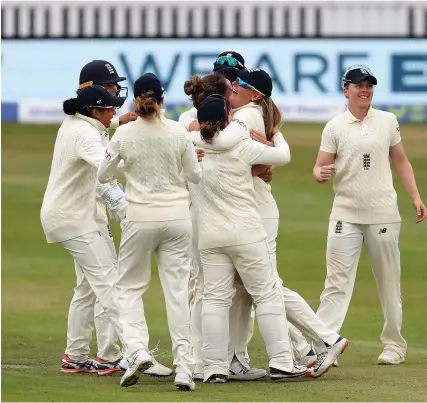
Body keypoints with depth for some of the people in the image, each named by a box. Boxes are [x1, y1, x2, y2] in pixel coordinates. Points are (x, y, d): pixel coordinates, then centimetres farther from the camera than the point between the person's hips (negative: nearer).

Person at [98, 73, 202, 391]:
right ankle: (184, 367, 0)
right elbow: (196, 175, 3)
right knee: (178, 291, 5)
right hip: (177, 218, 1)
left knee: (130, 288, 13)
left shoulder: (124, 134, -7)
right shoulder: (178, 132, -5)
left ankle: (137, 350, -10)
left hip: (141, 218, -1)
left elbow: (103, 176, 4)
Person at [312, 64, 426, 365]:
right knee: (337, 283, -9)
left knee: (389, 283, 8)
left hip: (384, 215, 2)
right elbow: (320, 169, 0)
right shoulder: (335, 127, 0)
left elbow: (400, 161, 14)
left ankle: (394, 344, 19)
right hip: (346, 216, -2)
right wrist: (321, 174, -24)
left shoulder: (388, 121, 6)